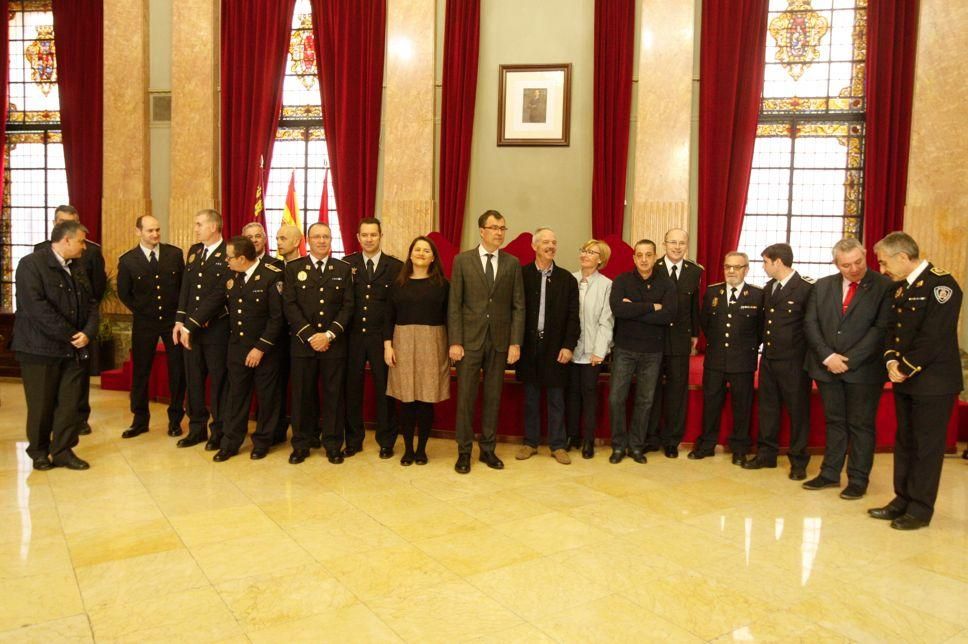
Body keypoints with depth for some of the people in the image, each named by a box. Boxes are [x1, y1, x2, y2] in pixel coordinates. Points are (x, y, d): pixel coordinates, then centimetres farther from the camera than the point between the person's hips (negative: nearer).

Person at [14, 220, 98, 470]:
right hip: (40, 348, -6)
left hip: (74, 349, 6)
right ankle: (39, 452, 22)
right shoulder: (31, 264, -9)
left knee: (71, 403, 5)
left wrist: (87, 332, -8)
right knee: (41, 404, 5)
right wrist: (69, 335, -19)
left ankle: (63, 451, 15)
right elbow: (35, 306, -20)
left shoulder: (77, 268, 12)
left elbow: (91, 303, 10)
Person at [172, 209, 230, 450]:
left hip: (216, 329, -6)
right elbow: (185, 287, 13)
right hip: (190, 328, 6)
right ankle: (197, 429, 25)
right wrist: (180, 320, 6)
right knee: (193, 380, 12)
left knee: (218, 381, 4)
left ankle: (219, 432, 16)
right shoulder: (193, 251, 13)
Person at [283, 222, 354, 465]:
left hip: (334, 343, 0)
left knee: (333, 394, 5)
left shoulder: (343, 269, 7)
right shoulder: (293, 268, 6)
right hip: (302, 343, 0)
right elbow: (289, 305, -2)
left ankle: (333, 444, 15)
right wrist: (310, 336, -11)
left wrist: (329, 334, -11)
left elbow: (347, 306, 1)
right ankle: (302, 444, 18)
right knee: (302, 394, 6)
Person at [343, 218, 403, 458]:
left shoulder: (396, 266, 1)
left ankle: (386, 442, 20)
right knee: (352, 388, 7)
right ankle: (353, 440, 22)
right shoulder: (347, 263, 5)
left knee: (384, 389, 6)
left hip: (382, 337, -1)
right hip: (353, 336, 2)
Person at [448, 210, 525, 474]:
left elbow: (518, 305, 3)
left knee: (493, 397, 9)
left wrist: (515, 342, -3)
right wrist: (455, 342, -8)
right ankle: (464, 451, 16)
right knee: (466, 397, 4)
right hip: (470, 339, -2)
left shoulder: (512, 263, 5)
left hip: (500, 340, 2)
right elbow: (454, 304, -2)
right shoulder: (462, 260, 0)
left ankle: (488, 449, 22)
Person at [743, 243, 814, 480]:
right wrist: (763, 344, 11)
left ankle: (798, 461, 18)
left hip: (793, 362, -7)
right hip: (768, 359, 7)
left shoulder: (807, 288, -12)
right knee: (767, 407, 13)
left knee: (798, 411, 6)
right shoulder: (768, 288, 10)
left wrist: (810, 357, -10)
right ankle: (766, 454, 25)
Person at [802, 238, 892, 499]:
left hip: (864, 369, -4)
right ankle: (830, 473, 22)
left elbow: (881, 328, -12)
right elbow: (810, 323, 2)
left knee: (861, 425, 6)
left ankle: (858, 479, 17)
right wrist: (827, 356, -10)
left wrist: (849, 360, -15)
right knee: (834, 422, 13)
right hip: (828, 367, 4)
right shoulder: (822, 286, 7)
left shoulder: (884, 286, -7)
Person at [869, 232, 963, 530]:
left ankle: (920, 509, 12)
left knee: (927, 446, 2)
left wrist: (906, 368, -15)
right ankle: (903, 500, 24)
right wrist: (891, 361, -5)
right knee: (904, 442, 14)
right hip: (904, 380, 8)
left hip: (932, 381, -8)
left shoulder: (941, 284, -16)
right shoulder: (899, 287, 11)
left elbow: (933, 337, -21)